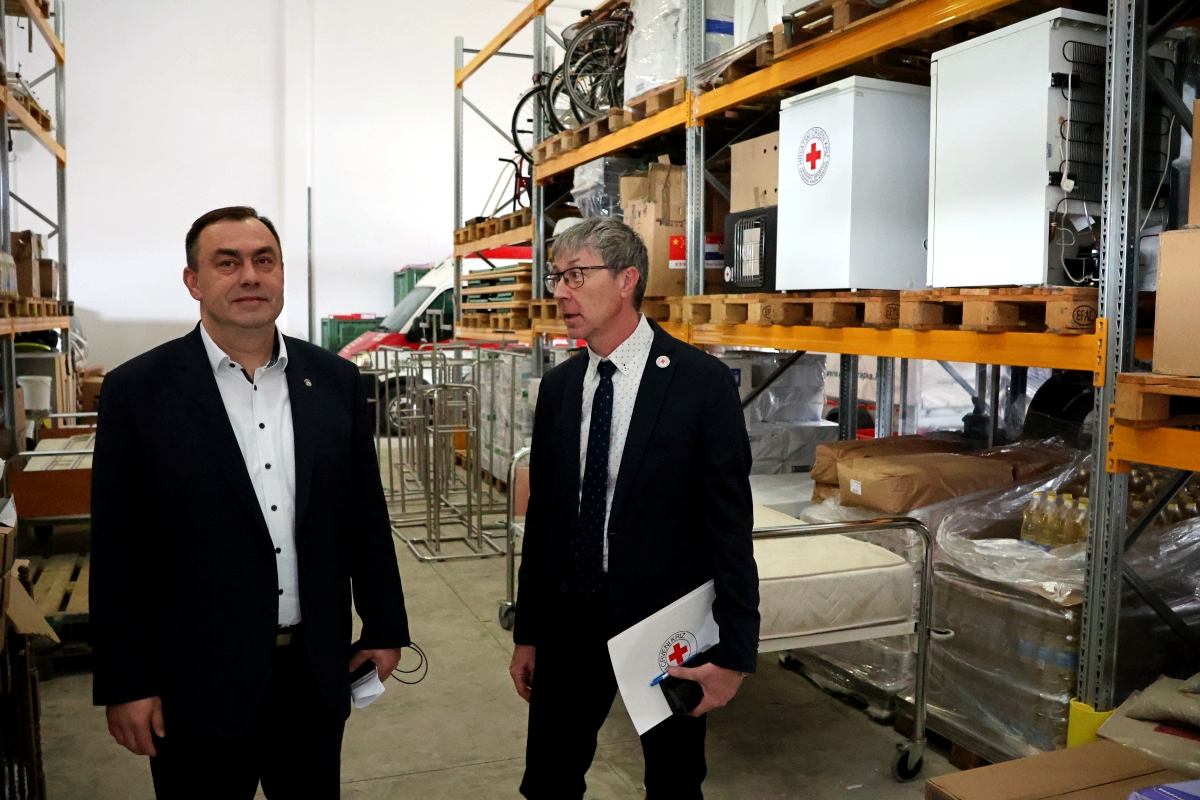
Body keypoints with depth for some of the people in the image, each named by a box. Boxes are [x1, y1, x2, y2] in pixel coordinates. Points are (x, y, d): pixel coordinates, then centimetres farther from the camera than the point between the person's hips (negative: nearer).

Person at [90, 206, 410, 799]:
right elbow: (116, 553, -5)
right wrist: (124, 685, -5)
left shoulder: (335, 381, 1)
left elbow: (366, 515, 6)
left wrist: (384, 627, 8)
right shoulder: (138, 390, -7)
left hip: (318, 673, 3)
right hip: (197, 683, -2)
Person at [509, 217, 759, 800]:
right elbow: (542, 515, 8)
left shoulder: (701, 381, -12)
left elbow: (731, 523, -12)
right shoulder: (558, 387, 4)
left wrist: (733, 652, -13)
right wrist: (527, 634, 10)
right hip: (571, 616, 4)